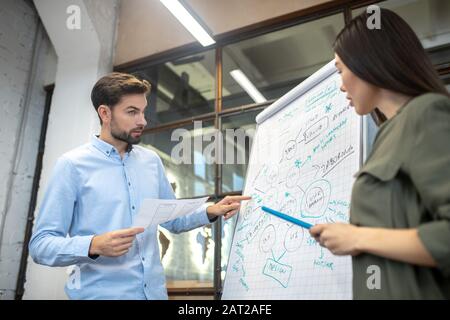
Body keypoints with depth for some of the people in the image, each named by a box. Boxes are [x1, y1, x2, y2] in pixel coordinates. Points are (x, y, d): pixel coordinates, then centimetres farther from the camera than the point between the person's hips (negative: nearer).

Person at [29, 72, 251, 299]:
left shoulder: (151, 161, 6)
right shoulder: (73, 165, -9)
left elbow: (173, 220, 16)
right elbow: (40, 244, -11)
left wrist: (211, 211, 0)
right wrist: (94, 246, -27)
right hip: (100, 293, -5)